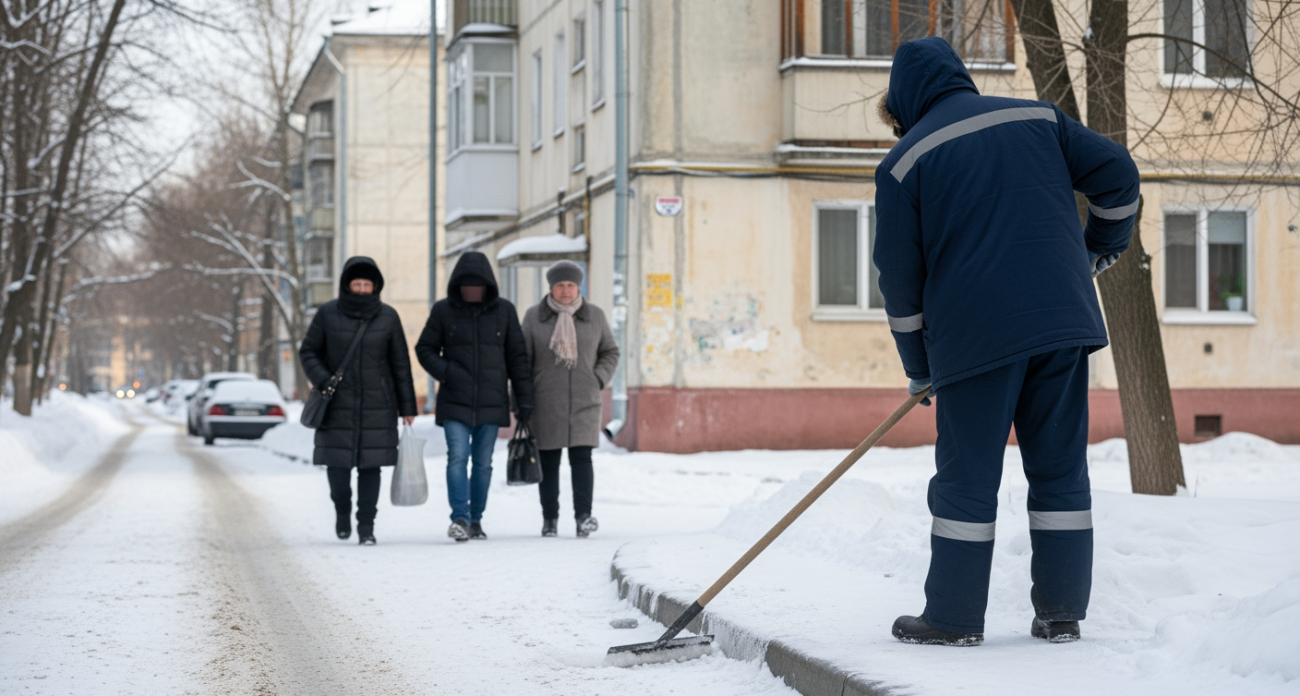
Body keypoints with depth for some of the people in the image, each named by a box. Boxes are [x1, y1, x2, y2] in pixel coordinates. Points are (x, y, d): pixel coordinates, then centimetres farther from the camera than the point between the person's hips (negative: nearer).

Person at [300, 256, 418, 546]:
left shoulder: (387, 316, 3)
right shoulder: (327, 314, 0)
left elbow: (400, 364, 6)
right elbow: (308, 352, 7)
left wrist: (407, 407, 5)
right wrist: (322, 381, -11)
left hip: (377, 405, 0)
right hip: (338, 405, 0)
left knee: (370, 465, -2)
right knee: (337, 464, -2)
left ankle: (366, 525, 6)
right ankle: (342, 510, 27)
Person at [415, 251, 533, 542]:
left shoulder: (504, 310, 4)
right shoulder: (443, 311, 2)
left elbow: (517, 357, 7)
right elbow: (424, 349, 7)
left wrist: (524, 398, 3)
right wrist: (445, 372, -11)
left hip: (491, 403, 1)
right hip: (455, 402, -1)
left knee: (483, 463, 6)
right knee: (457, 457, -14)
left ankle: (476, 520, 15)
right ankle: (460, 518, -16)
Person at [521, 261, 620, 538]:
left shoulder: (594, 315, 6)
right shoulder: (535, 316, 3)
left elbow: (610, 352, 15)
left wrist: (598, 380, -1)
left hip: (584, 403, 0)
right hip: (546, 404, 0)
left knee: (581, 457, -10)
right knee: (548, 461, 3)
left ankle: (584, 515, -15)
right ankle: (549, 518, 11)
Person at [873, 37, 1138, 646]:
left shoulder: (905, 161, 2)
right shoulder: (1039, 118, 11)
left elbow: (899, 276, 2)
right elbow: (1116, 172, 7)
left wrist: (918, 366, 12)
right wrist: (1102, 245, 25)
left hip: (975, 335, -3)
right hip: (1064, 320, 3)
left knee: (966, 477, 4)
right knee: (1060, 469, 10)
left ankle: (955, 618, 8)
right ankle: (1062, 613, 12)